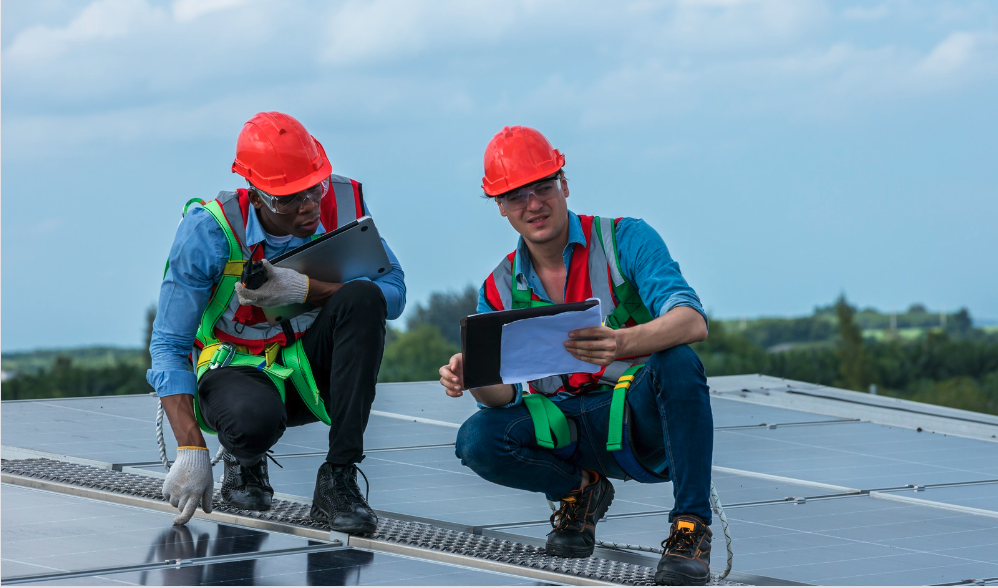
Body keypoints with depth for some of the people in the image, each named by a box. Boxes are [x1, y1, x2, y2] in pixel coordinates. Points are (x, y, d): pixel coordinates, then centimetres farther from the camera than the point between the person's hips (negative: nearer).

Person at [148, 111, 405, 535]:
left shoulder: (345, 203, -13)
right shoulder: (208, 232, -20)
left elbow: (394, 293, -12)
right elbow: (168, 346, -17)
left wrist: (304, 290, -29)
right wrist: (191, 451, -27)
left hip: (314, 371, 3)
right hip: (239, 369, -3)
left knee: (362, 299, -28)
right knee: (253, 419, -40)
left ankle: (338, 480, -24)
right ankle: (244, 458, 3)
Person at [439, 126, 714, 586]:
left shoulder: (625, 240, -7)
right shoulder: (500, 289, 5)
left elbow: (692, 322, -23)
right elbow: (503, 395, -1)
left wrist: (622, 343, -45)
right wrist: (472, 379, -28)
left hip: (642, 419, -3)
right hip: (564, 424, 3)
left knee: (676, 361, -36)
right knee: (477, 440, -25)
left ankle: (691, 530, -26)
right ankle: (579, 489, 6)